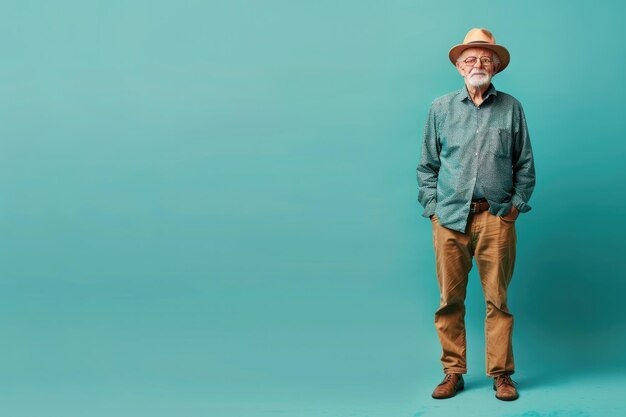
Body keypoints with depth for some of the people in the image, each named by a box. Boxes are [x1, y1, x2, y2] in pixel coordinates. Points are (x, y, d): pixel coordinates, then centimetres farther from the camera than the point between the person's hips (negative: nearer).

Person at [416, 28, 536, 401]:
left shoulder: (511, 109, 8)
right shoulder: (441, 109, 10)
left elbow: (525, 165, 11)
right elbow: (427, 166, 12)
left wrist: (516, 204, 3)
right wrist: (432, 207, 3)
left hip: (497, 218, -1)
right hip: (450, 218, 1)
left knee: (498, 299, 2)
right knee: (450, 300, 3)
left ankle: (501, 373, 13)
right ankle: (453, 372, 14)